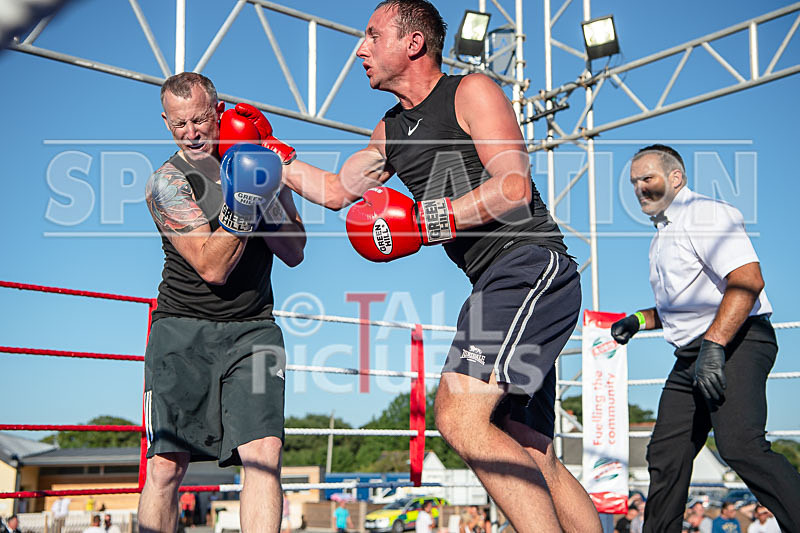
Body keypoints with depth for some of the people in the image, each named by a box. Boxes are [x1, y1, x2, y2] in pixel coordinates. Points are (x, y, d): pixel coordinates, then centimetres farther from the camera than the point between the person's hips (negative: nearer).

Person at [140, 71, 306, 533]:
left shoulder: (260, 162, 7)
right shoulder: (168, 183, -7)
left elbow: (294, 253, 2)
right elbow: (212, 269, -16)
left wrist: (267, 198, -12)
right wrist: (241, 209, -27)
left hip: (252, 328, 3)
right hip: (184, 328, -2)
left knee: (265, 451, -14)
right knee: (167, 464, -9)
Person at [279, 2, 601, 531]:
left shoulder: (472, 92, -1)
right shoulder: (392, 131, 23)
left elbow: (514, 187, -13)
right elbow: (334, 191, 31)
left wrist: (431, 221, -14)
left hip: (532, 265, -9)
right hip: (499, 287, 9)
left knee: (460, 417, -23)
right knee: (531, 458, 6)